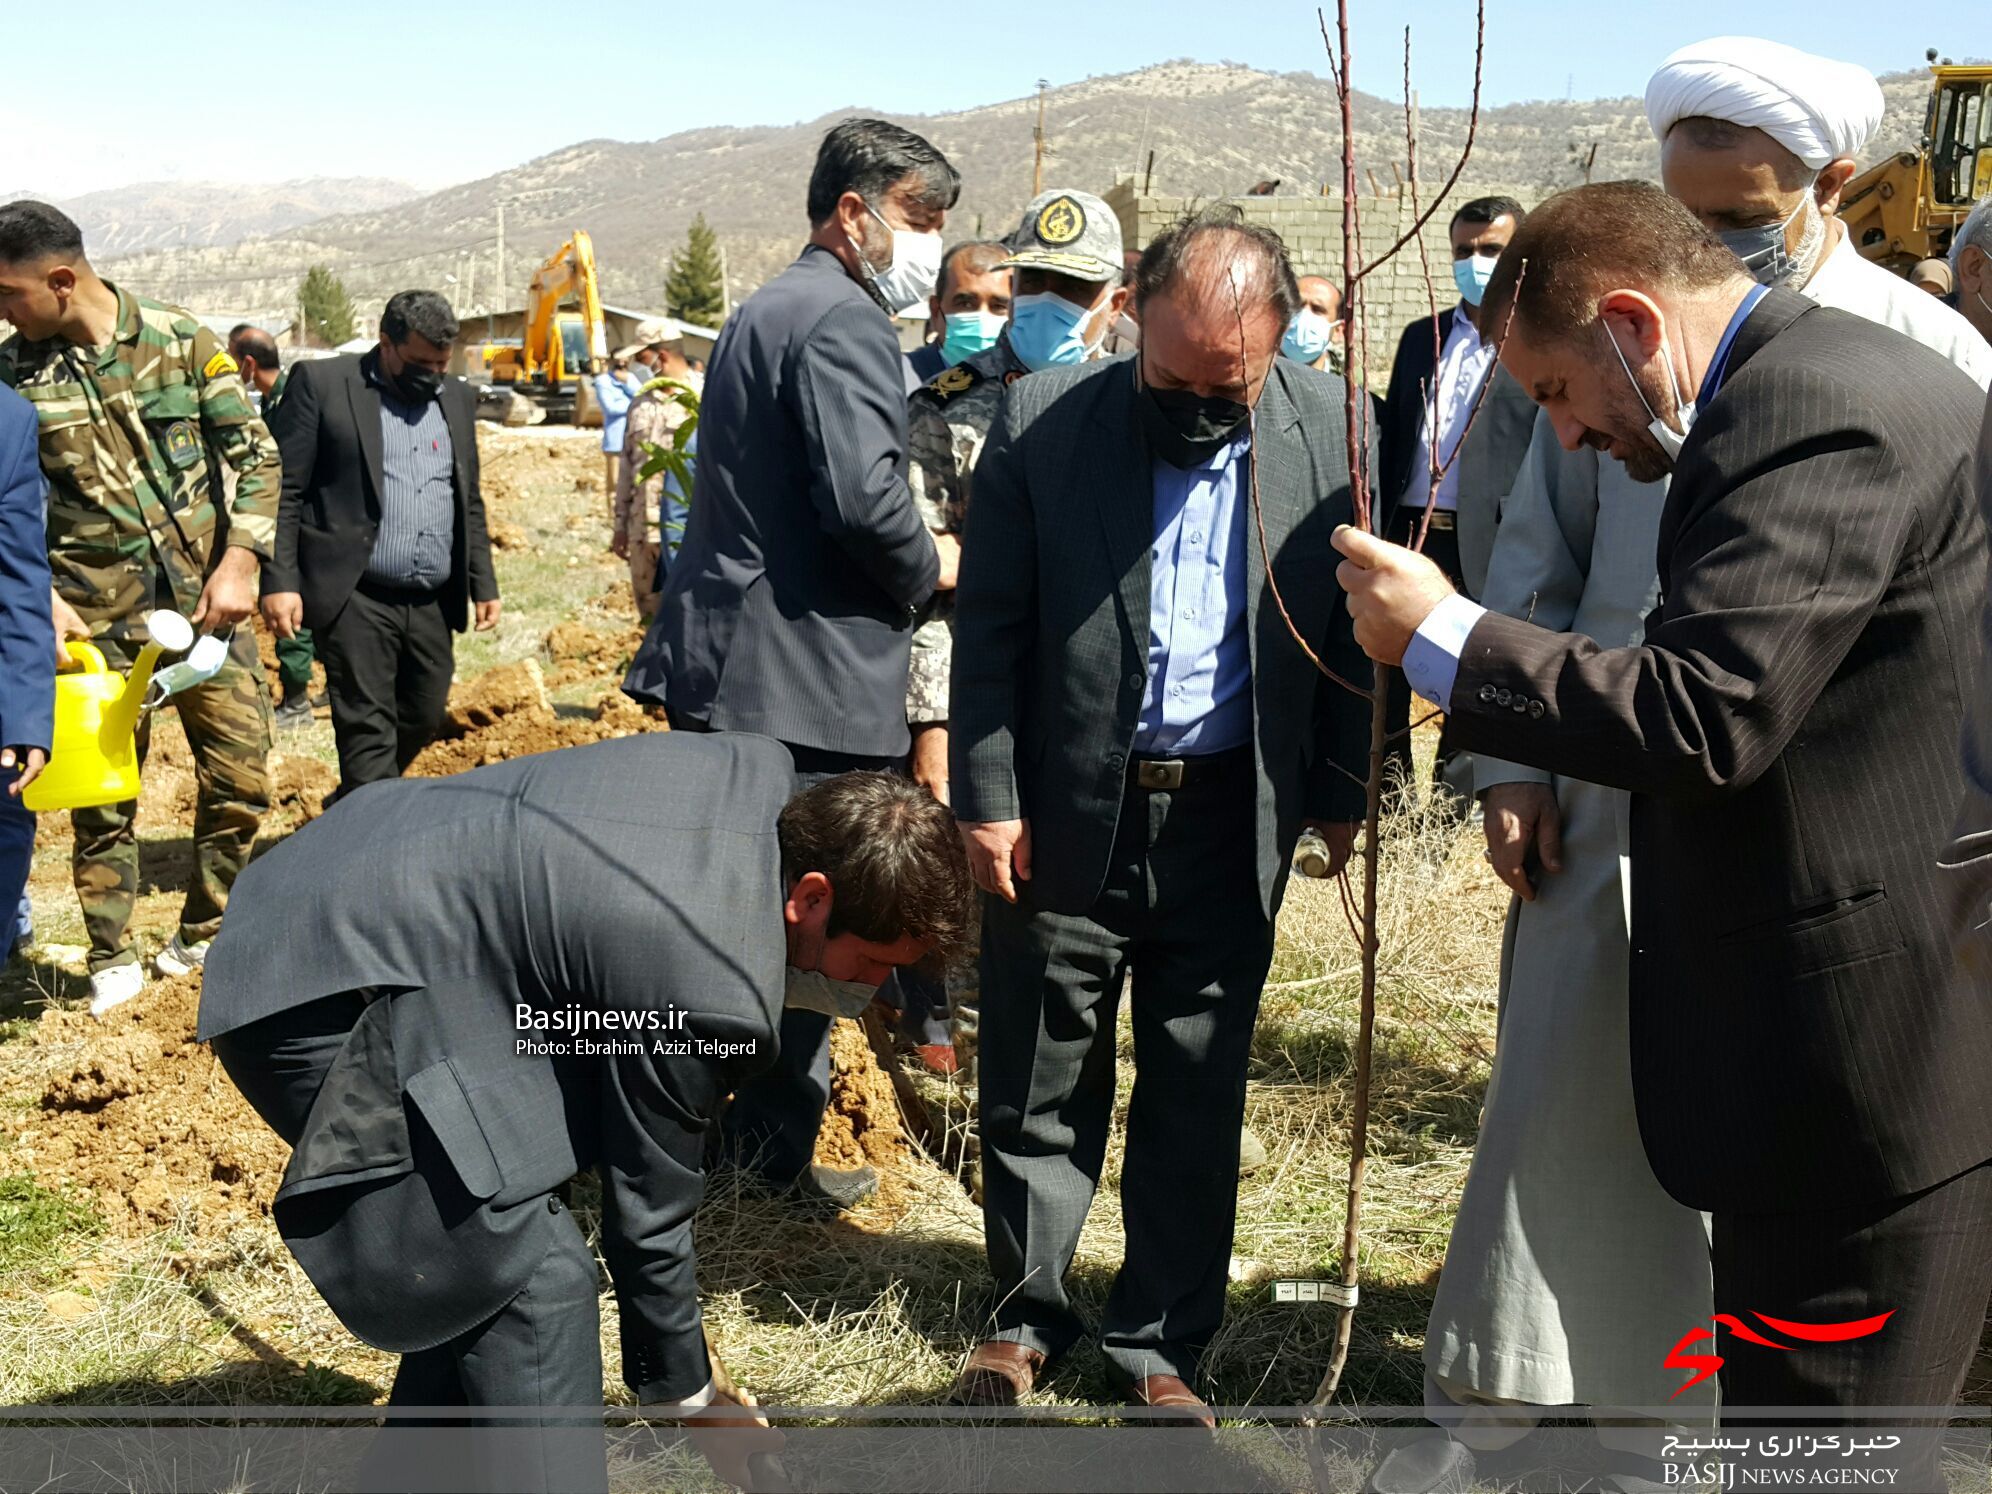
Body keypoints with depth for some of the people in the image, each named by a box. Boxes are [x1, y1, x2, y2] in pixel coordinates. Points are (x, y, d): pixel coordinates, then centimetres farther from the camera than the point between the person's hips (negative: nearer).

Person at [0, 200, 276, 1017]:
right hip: (97, 619, 0)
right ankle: (113, 958, 21)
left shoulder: (181, 340, -3)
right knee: (102, 792, 5)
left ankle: (202, 936, 23)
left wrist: (239, 562, -10)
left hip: (204, 604, 0)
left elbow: (255, 453, 0)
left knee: (240, 780, 3)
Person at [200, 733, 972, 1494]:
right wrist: (690, 1392, 5)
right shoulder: (713, 988, -25)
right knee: (536, 1270, -9)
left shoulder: (760, 769, -2)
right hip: (324, 1002, -10)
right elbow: (646, 1213, -11)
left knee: (484, 1249, 18)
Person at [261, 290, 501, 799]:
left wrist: (483, 584, 15)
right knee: (368, 731, -6)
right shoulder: (321, 384, -2)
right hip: (356, 599, -6)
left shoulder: (457, 398, 15)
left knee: (423, 719, 12)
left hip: (432, 604, 6)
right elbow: (285, 489, -5)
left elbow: (470, 502, 21)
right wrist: (280, 581, -13)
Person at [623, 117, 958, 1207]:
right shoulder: (842, 321, -13)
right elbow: (865, 501, -25)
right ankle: (775, 1154, 12)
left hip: (717, 664, 10)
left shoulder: (762, 312, 20)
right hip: (802, 677, -10)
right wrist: (928, 569, -6)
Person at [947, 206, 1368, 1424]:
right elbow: (992, 628, -4)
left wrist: (1340, 794, 3)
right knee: (1039, 1082, 11)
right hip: (1066, 814, -1)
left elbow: (1350, 626, 3)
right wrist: (989, 799, -7)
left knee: (1198, 1095, 11)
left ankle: (1161, 1343, 27)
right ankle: (1027, 1316, 31)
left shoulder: (1331, 430, -5)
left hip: (1230, 821, 1)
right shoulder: (1042, 423, -8)